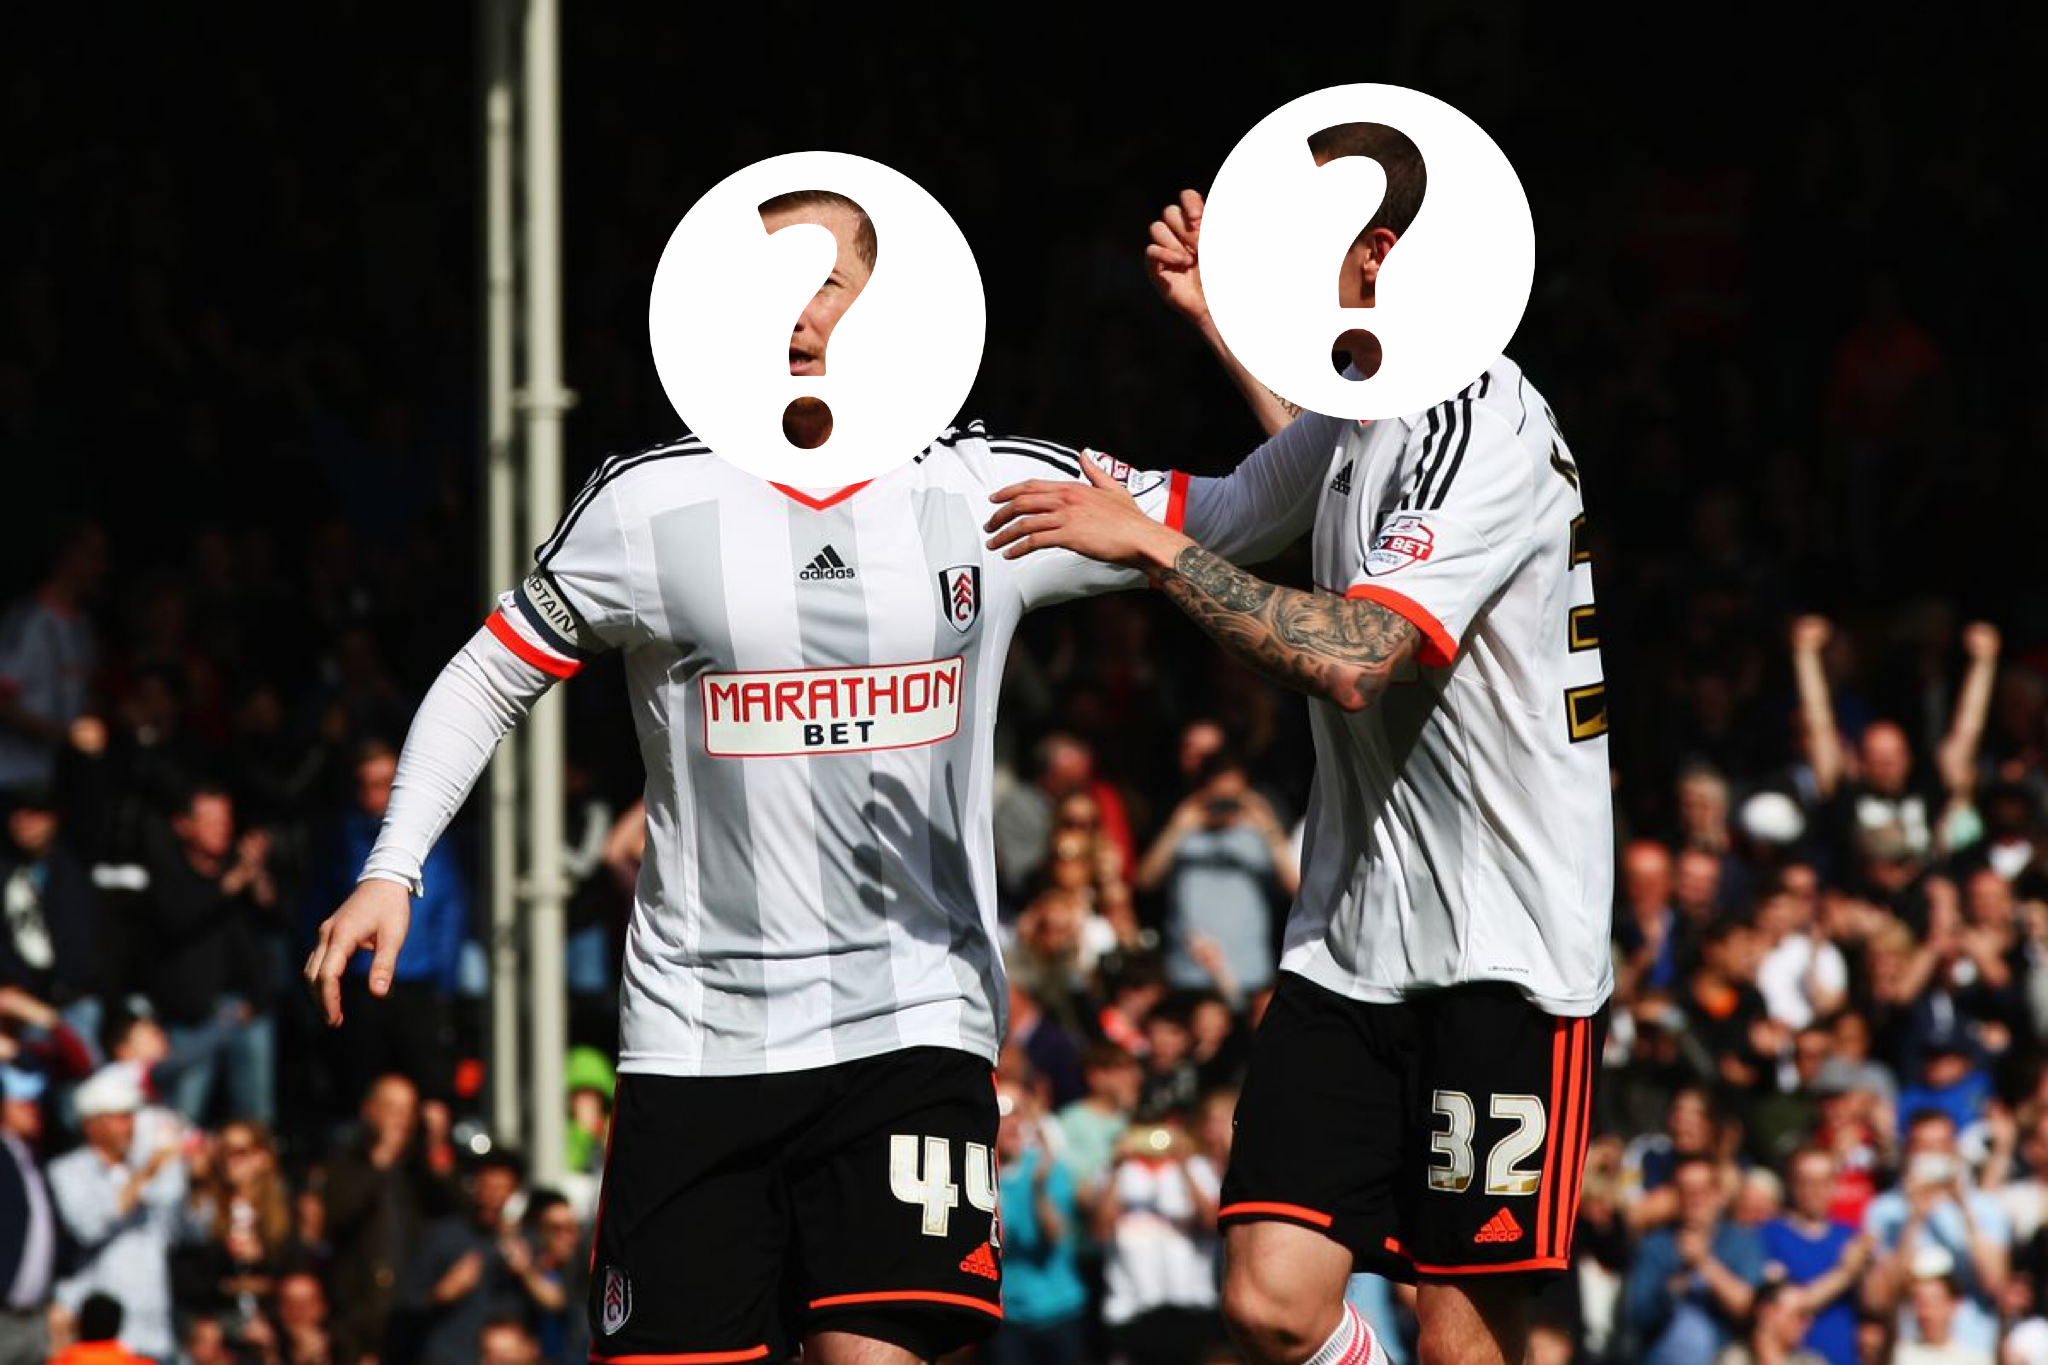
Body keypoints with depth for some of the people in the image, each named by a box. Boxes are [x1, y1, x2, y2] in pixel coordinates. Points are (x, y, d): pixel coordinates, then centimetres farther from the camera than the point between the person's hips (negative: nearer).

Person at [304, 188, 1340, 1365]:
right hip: (696, 1036, 1)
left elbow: (1234, 524, 12)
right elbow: (489, 682, 12)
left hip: (912, 1028, -1)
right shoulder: (648, 505, 2)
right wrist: (391, 870, 2)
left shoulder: (990, 491, 4)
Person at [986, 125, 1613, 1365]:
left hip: (1503, 947, -8)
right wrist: (1220, 323, 38)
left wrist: (1152, 544, -22)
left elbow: (1355, 659, -27)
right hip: (1353, 938, 8)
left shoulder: (1482, 424, -15)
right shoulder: (1363, 406, 14)